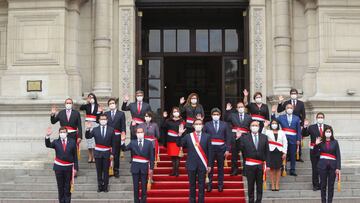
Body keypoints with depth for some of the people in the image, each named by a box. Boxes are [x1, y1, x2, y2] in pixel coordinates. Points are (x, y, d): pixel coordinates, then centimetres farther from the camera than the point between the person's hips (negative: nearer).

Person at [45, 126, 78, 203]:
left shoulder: (72, 142, 0)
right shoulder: (56, 142, 0)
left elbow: (75, 156, 1)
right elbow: (48, 145, -19)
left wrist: (75, 167, -2)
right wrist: (47, 136, -36)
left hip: (68, 167, 0)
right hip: (58, 167, 0)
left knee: (67, 187, 5)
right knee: (60, 187, 7)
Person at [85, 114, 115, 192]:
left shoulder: (111, 130, 0)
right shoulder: (95, 130, 1)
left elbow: (113, 143, 1)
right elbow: (87, 137, -9)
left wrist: (112, 153, -3)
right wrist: (88, 129, -26)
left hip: (107, 153, -1)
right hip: (98, 152, 1)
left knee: (106, 170, 5)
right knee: (99, 170, 7)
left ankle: (105, 186, 13)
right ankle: (100, 186, 16)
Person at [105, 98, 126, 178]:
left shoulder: (121, 114, 7)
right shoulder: (106, 114, 13)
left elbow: (123, 126, 3)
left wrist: (123, 134, -9)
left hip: (117, 136, -1)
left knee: (116, 154, 2)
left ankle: (116, 171, 9)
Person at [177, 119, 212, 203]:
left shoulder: (207, 137, 2)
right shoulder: (188, 136, 4)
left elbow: (209, 151, 2)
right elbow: (179, 144, -2)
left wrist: (209, 165, -1)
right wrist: (180, 134, -16)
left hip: (202, 165, -1)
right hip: (191, 165, 1)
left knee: (201, 186, 4)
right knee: (192, 185, 8)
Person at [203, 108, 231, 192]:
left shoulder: (225, 124, 7)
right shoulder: (207, 125, 6)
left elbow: (228, 138, 5)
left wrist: (227, 149, -2)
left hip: (221, 148, 1)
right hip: (210, 148, 0)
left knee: (220, 167, 6)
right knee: (209, 167, 1)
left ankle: (220, 185, 14)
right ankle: (209, 184, 9)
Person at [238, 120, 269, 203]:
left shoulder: (264, 137, 5)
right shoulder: (244, 137, -1)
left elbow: (267, 152, 5)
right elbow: (240, 149, -10)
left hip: (260, 165, 2)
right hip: (249, 165, -1)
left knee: (260, 185, 9)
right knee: (250, 185, 7)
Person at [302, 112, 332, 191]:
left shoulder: (328, 127, 7)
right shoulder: (311, 127, 3)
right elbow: (304, 134, -8)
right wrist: (305, 127, -24)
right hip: (314, 151, -1)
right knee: (315, 169, 5)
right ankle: (315, 185, 12)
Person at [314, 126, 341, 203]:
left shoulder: (335, 142, 3)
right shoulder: (321, 142, 3)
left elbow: (338, 155, 1)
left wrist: (338, 168, -5)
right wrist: (316, 145, -13)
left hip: (332, 165, 0)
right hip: (322, 165, 0)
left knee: (331, 185, 5)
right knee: (323, 184, 5)